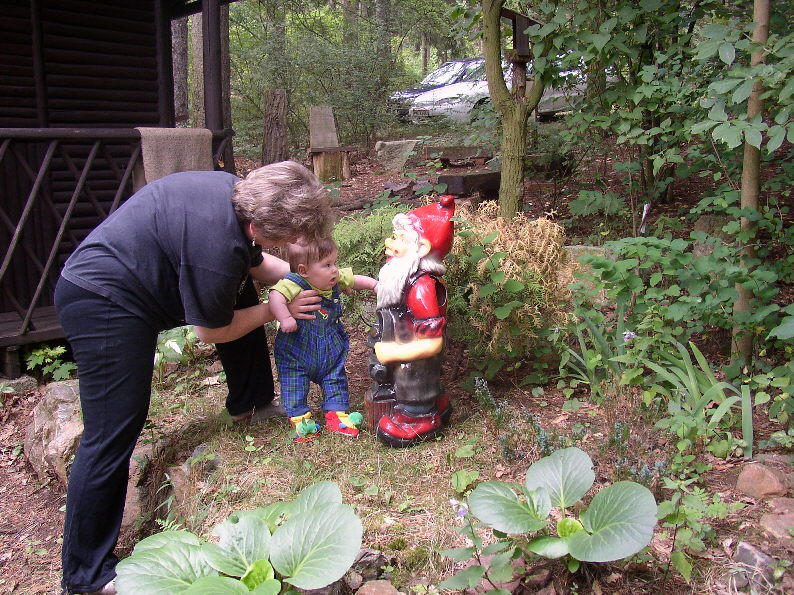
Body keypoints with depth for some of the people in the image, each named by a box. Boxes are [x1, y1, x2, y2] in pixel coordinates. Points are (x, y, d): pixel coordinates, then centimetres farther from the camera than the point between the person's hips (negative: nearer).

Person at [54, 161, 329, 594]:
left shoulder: (238, 194, -3)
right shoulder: (217, 245, -31)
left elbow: (254, 263, 17)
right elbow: (212, 331, -16)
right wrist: (277, 309, -4)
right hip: (103, 303, -10)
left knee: (242, 293, 12)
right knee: (114, 433, -8)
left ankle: (250, 404, 29)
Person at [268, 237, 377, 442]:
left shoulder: (336, 279, -5)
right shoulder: (294, 284, -27)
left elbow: (354, 280, 12)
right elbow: (276, 296, -42)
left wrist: (375, 284, 4)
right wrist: (285, 318, -49)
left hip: (330, 351, 6)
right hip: (296, 351, -5)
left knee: (336, 379, 13)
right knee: (294, 385, 1)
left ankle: (337, 413, 26)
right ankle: (300, 417, 15)